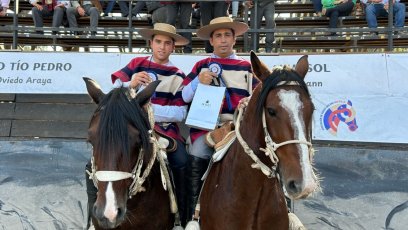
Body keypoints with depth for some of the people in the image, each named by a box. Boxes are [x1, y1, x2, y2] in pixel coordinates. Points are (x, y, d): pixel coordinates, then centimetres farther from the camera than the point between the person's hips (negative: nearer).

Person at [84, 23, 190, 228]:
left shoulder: (177, 76, 5)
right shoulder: (136, 64, 8)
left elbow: (180, 113, -6)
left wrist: (151, 109, -19)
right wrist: (131, 84, -20)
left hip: (163, 128, -1)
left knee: (183, 164, -26)